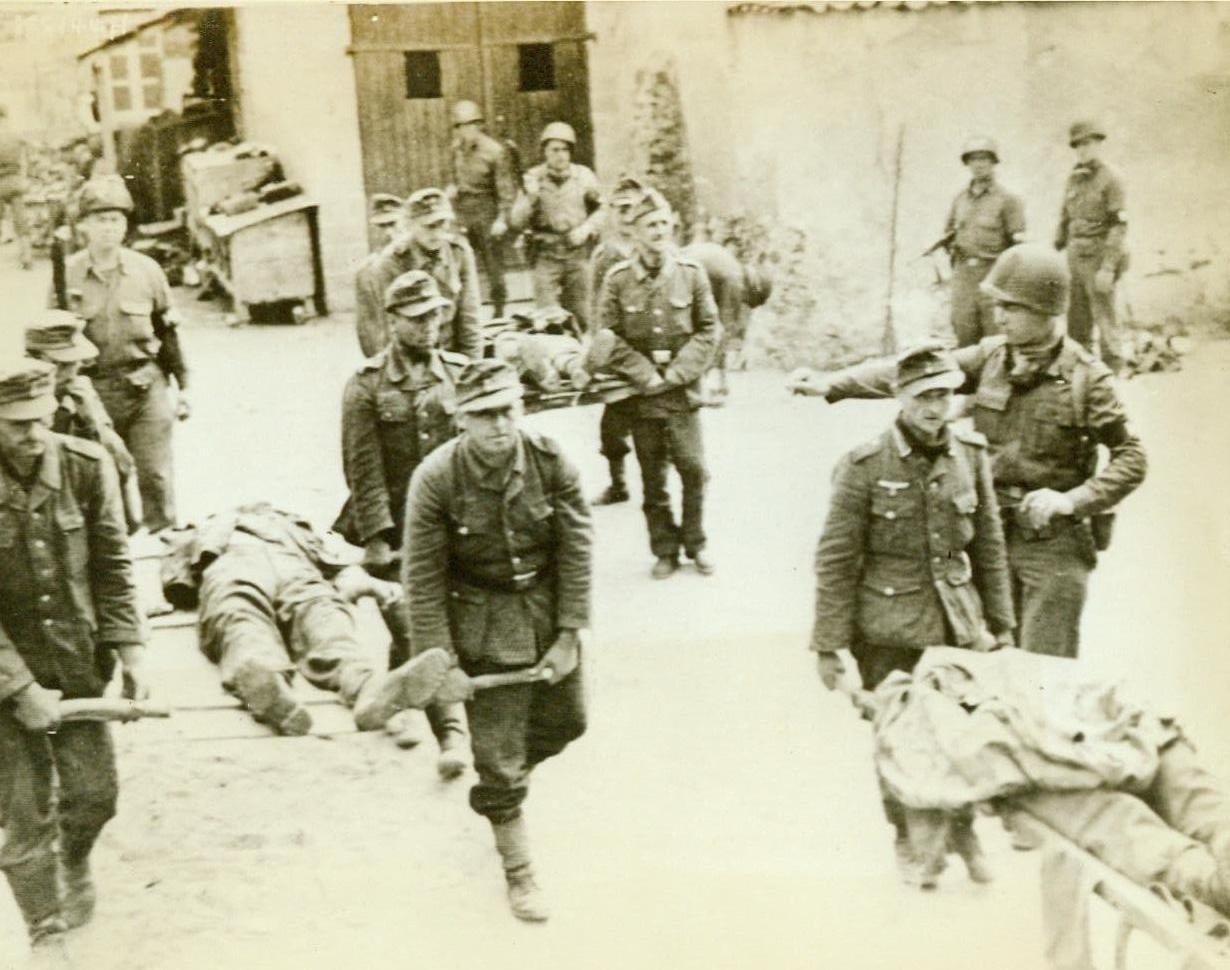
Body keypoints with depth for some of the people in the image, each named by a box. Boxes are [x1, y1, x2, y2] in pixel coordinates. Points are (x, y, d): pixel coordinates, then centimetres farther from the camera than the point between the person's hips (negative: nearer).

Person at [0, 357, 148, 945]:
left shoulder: (87, 467, -10)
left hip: (79, 664, 3)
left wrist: (131, 651, -9)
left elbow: (112, 568, -1)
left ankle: (74, 866, 45)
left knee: (94, 793, 11)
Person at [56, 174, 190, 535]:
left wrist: (182, 386, 8)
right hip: (92, 390, 0)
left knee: (155, 477, -1)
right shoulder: (66, 275, -2)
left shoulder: (146, 270, 1)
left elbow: (168, 332, 8)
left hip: (146, 387, 0)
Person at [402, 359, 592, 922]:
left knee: (564, 723, 21)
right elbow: (423, 575, -14)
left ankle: (505, 774, 51)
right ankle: (518, 871, 20)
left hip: (548, 608, 3)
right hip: (484, 623, -3)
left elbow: (576, 550, -7)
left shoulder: (550, 463, -14)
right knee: (497, 758, 3)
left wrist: (569, 635, -8)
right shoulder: (437, 479, -20)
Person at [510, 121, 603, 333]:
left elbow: (599, 211, 13)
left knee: (579, 316, 8)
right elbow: (517, 222, -4)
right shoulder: (533, 178, -1)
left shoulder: (584, 176, 3)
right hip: (545, 254, -2)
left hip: (577, 253, 2)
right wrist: (530, 196, -20)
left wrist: (587, 228, -6)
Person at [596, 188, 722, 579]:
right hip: (641, 393, 0)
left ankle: (695, 543, 16)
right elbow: (609, 338, -3)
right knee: (652, 476, 7)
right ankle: (665, 549, 19)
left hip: (682, 390, 0)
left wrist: (679, 372, -8)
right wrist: (645, 375, -11)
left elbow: (709, 330, 2)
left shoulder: (691, 272, -1)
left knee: (693, 468, -3)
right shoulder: (618, 279, -4)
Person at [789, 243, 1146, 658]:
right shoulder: (991, 357, 1)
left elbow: (1131, 457, -8)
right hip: (996, 532, 5)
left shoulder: (1086, 378, -11)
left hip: (1056, 544, -5)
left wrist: (1072, 500, -20)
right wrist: (831, 384, -11)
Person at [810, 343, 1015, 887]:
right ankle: (910, 841, 28)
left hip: (959, 623, 3)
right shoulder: (864, 468, -11)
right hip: (889, 630, -3)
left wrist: (1000, 624, 13)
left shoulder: (971, 457, 3)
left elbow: (990, 548, 11)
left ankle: (962, 831, 25)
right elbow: (836, 561, -7)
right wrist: (829, 643, -8)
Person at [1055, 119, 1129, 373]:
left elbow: (1119, 226, -15)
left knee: (1105, 321, -4)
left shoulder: (1111, 179, -9)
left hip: (1099, 258, -7)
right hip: (1076, 256, 7)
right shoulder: (1074, 179, 12)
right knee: (1076, 324, 10)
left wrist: (1108, 267, -20)